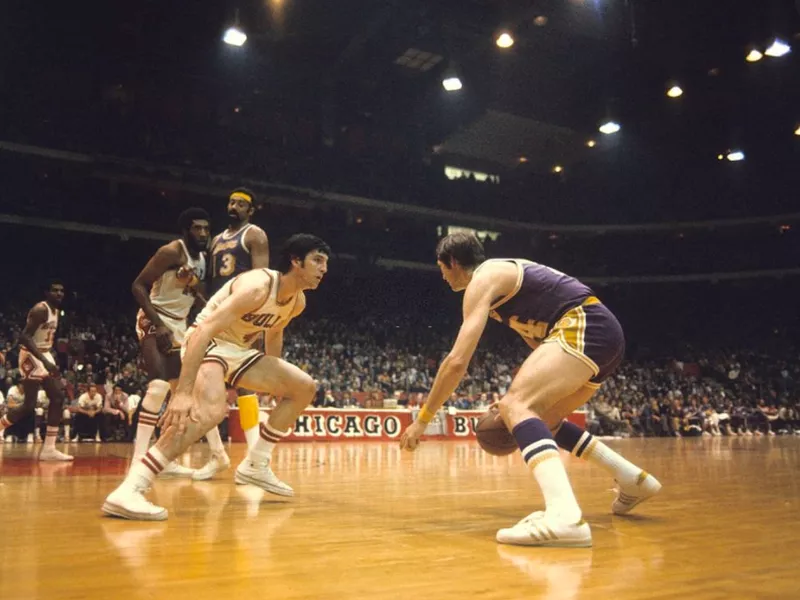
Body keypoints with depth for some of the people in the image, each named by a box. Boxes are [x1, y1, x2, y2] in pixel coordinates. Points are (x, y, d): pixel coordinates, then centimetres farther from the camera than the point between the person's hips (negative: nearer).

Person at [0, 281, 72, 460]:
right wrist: (44, 361, -34)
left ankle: (49, 449, 4)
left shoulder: (56, 311, 11)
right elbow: (24, 337, -28)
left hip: (44, 355, 9)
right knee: (29, 405, -10)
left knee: (57, 398, 2)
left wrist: (48, 360, 18)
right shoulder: (40, 309, -18)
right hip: (31, 356, -9)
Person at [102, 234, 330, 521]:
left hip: (238, 350, 9)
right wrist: (182, 392, -44)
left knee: (305, 388, 8)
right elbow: (204, 330, -37)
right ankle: (128, 489, -37)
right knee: (211, 410, -37)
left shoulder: (297, 301, 0)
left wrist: (274, 376, 28)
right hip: (208, 344, -9)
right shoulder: (257, 286, -28)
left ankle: (255, 465, 15)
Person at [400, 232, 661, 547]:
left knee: (514, 406, -24)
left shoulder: (482, 279, -4)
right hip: (604, 332, 10)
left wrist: (422, 419, -7)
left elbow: (457, 361, -14)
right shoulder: (505, 273, 26)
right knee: (544, 419, 22)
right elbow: (543, 342, 29)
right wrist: (526, 391, 26)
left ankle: (564, 516, -46)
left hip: (586, 329, -10)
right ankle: (634, 479, 26)